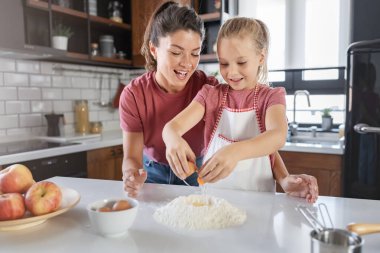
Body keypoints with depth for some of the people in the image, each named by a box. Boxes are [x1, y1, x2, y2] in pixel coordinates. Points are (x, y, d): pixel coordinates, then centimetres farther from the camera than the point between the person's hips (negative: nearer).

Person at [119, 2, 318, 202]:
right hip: (154, 174, 1)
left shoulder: (208, 88, -20)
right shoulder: (133, 95, -18)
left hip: (197, 173, 0)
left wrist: (285, 179, -38)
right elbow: (132, 157, -18)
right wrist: (132, 176, -42)